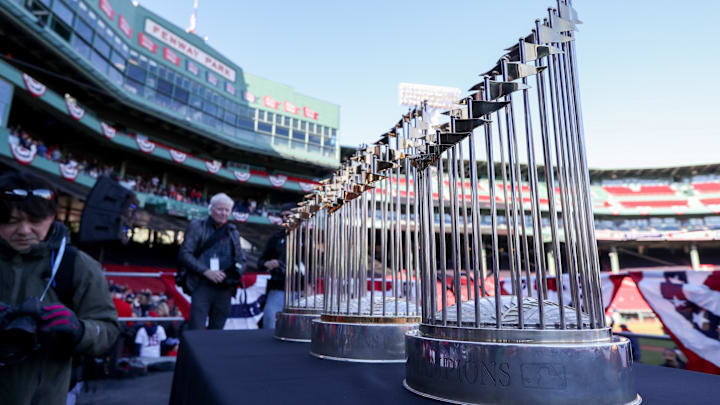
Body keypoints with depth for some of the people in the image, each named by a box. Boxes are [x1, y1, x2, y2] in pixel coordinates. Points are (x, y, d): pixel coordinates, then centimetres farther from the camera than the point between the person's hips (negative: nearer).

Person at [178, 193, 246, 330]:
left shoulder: (233, 232, 15)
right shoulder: (197, 226, 4)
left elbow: (241, 260, 16)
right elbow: (184, 254, -5)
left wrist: (237, 271, -7)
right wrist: (206, 271, -16)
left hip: (225, 289, 4)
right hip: (202, 286, -3)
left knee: (216, 331, 10)